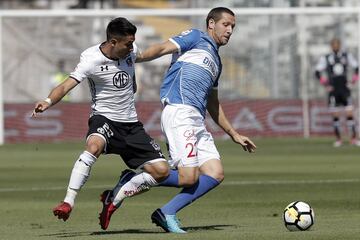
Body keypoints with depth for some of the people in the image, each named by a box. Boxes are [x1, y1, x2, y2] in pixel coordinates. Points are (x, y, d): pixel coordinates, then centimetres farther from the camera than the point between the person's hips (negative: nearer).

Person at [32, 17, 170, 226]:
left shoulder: (131, 51, -1)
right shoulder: (92, 60, -18)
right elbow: (67, 85, -29)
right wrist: (49, 102, -48)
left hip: (131, 124, 6)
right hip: (104, 118, -6)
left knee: (161, 171, -6)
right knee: (94, 145, -40)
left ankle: (114, 198, 7)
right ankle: (68, 203, -37)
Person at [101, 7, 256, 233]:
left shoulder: (216, 61, 31)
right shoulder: (196, 38, 7)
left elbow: (213, 105, 37)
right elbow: (163, 48, -9)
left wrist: (234, 134, 37)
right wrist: (136, 57, -26)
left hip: (197, 121, 9)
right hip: (180, 111, -9)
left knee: (215, 174, -5)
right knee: (189, 177, -18)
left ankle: (167, 213, -2)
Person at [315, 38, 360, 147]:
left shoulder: (347, 56, 7)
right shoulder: (325, 58, 2)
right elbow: (317, 72, 1)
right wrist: (326, 85, -6)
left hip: (345, 89, 1)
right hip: (333, 91, -1)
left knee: (350, 112, -7)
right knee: (335, 115, 0)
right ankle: (338, 139, 8)